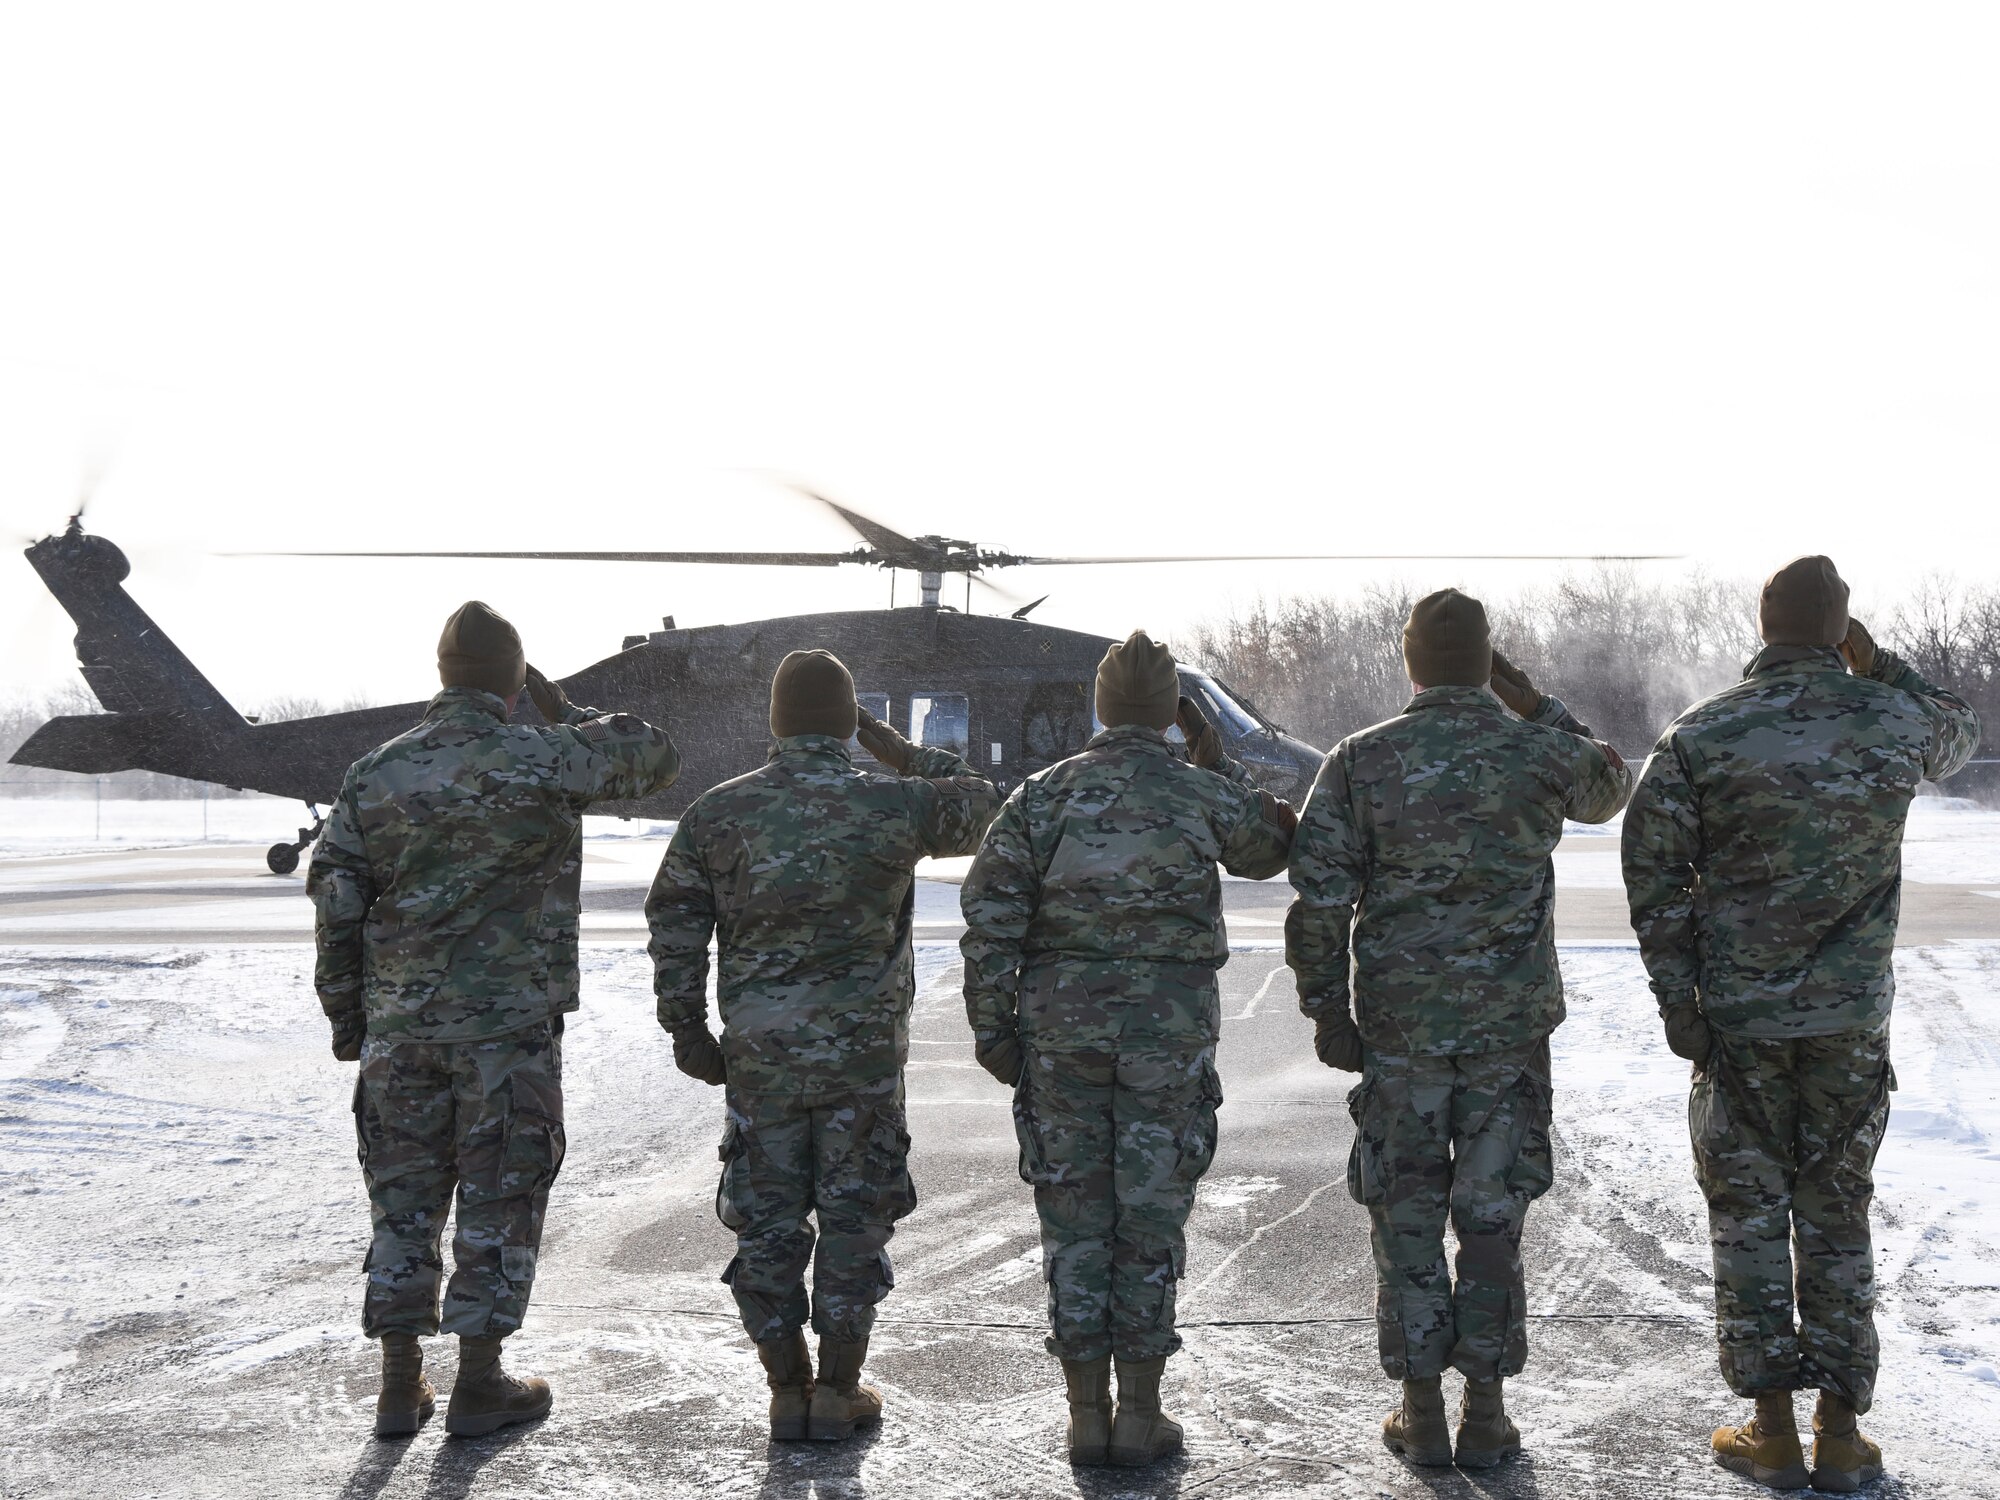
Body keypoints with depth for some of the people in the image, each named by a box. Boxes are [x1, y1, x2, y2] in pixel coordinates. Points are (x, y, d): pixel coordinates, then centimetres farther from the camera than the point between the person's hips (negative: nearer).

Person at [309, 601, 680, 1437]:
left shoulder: (374, 776, 1)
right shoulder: (547, 763, -9)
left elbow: (335, 905, 3)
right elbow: (654, 758, 8)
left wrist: (346, 1020, 13)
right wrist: (560, 708, 18)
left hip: (400, 1027, 3)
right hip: (509, 1024, -3)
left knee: (405, 1202, 12)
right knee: (499, 1204, 7)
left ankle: (401, 1387, 17)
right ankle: (478, 1385, 12)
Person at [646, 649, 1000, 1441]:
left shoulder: (715, 815, -1)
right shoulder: (894, 806, -6)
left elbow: (675, 931, 2)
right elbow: (979, 803, 13)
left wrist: (689, 1034, 11)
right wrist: (889, 744, 15)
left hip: (759, 1056, 2)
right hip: (862, 1051, -1)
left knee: (767, 1221, 11)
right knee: (854, 1219, 9)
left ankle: (788, 1392, 16)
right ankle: (838, 1392, 14)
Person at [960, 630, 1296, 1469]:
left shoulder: (1043, 795, 0)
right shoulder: (1203, 795, -2)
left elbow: (990, 917, -5)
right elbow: (1273, 849, 19)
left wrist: (992, 1027, 2)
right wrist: (1214, 760, 18)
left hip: (1063, 1024, 1)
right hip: (1170, 1024, -1)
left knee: (1075, 1218, 8)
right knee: (1150, 1219, 7)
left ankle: (1088, 1415, 11)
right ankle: (1140, 1415, 11)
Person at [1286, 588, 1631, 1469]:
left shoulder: (1360, 762, -5)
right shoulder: (1542, 754, -3)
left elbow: (1320, 896, -6)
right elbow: (1608, 790, 21)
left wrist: (1327, 1009, 3)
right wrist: (1533, 705, 16)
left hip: (1398, 1024, 0)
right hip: (1511, 1024, 1)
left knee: (1406, 1216, 8)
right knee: (1492, 1214, 8)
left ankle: (1421, 1413, 13)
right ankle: (1485, 1414, 13)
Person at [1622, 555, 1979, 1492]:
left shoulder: (1700, 738, -8)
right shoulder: (1896, 722, -3)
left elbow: (1654, 874, -8)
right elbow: (1960, 736, 22)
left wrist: (1678, 1002, -3)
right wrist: (1877, 663, 17)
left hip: (1738, 1019, -1)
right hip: (1852, 1018, 2)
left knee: (1749, 1214, 8)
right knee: (1837, 1214, 11)